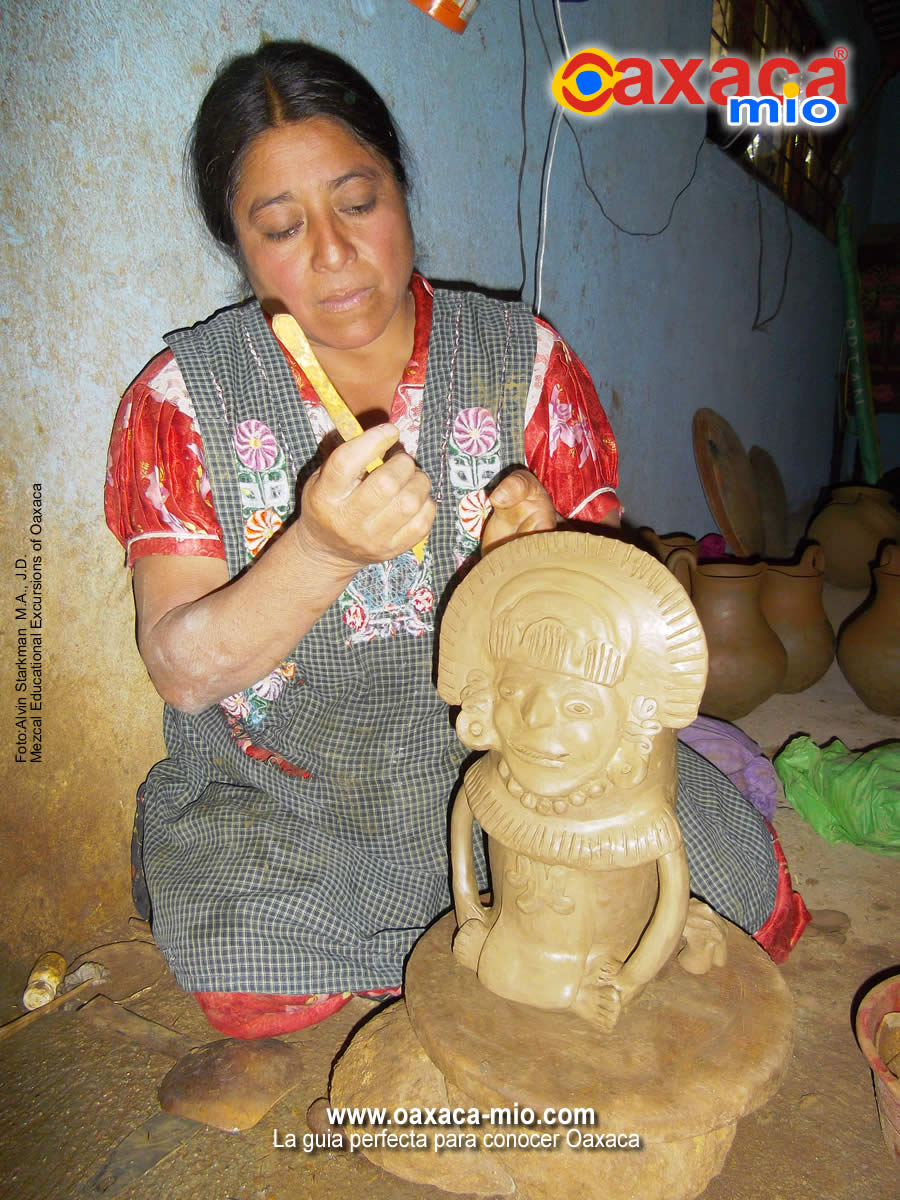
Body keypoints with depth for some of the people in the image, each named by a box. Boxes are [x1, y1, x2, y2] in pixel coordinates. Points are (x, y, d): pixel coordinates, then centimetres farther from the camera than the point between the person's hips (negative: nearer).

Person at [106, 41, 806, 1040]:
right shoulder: (181, 399, -6)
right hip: (282, 795, 1)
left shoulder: (523, 357, -2)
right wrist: (324, 552, -33)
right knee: (249, 975, -22)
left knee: (732, 876, -14)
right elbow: (182, 669, -14)